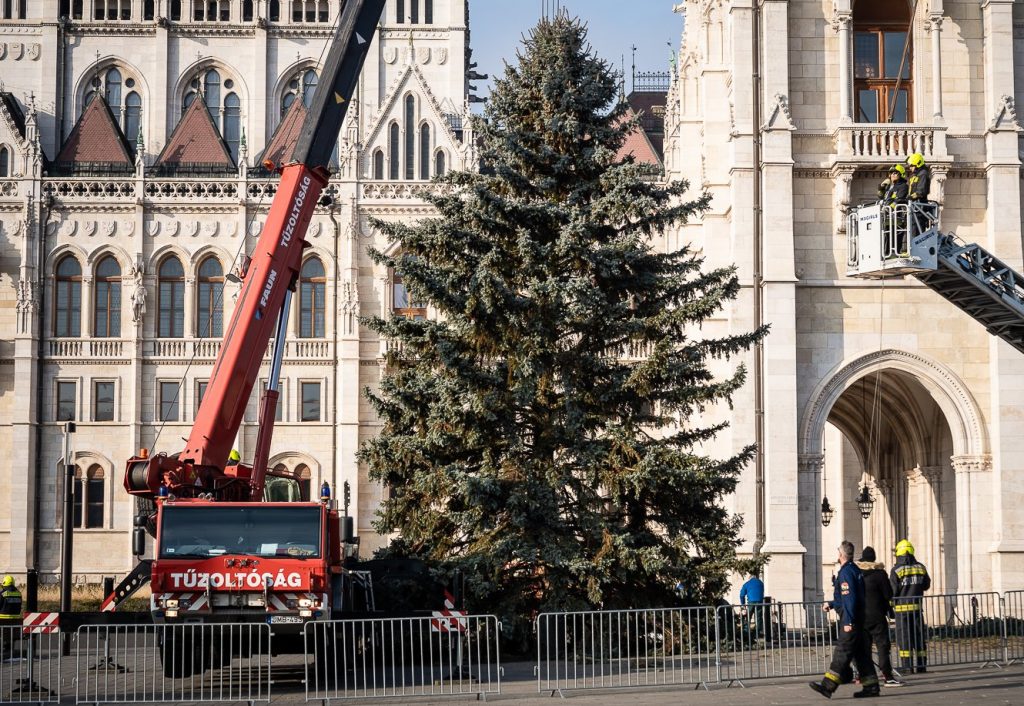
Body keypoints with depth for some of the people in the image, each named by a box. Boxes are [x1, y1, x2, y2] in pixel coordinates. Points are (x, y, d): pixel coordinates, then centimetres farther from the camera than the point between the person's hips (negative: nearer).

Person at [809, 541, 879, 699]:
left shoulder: (846, 572, -14)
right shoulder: (854, 569, 17)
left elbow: (850, 598, -21)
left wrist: (848, 621, -23)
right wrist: (831, 604, 31)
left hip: (850, 620, -10)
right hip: (858, 619, 10)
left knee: (842, 652, -11)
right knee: (860, 653, 11)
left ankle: (828, 686, -13)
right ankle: (870, 686, 12)